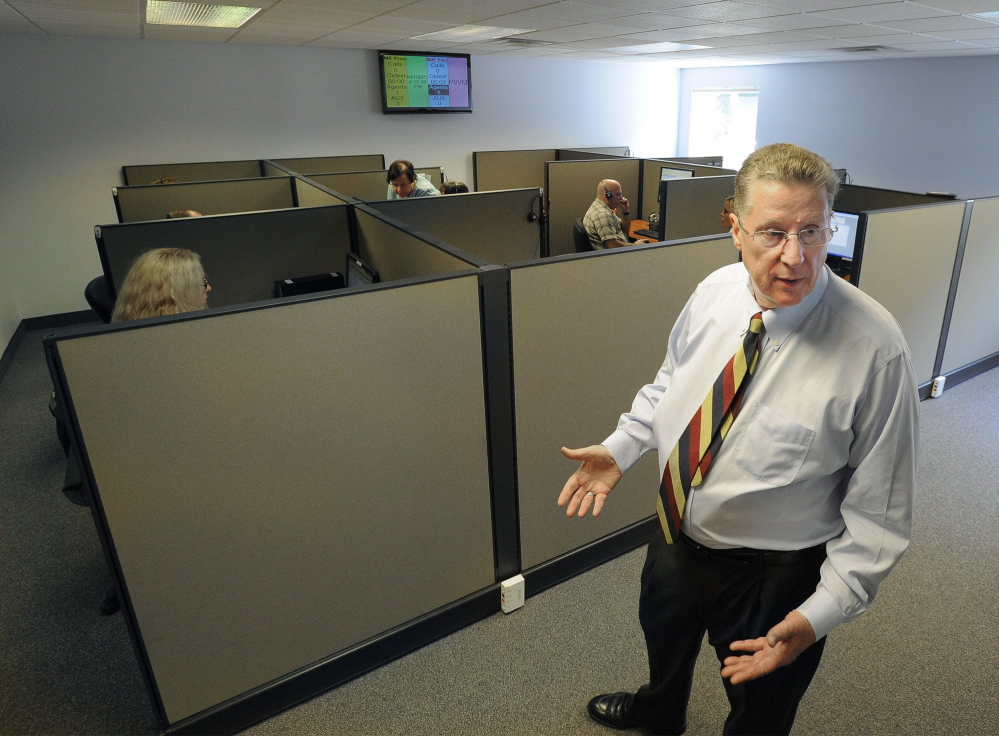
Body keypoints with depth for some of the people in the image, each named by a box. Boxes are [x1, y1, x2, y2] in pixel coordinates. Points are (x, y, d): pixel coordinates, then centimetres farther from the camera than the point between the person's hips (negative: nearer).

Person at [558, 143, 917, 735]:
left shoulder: (875, 348, -27)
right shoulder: (715, 292, -12)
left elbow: (879, 509, -19)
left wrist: (821, 613, -23)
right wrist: (620, 448, -5)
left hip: (772, 577, -5)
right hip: (677, 535, 6)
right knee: (663, 640, 36)